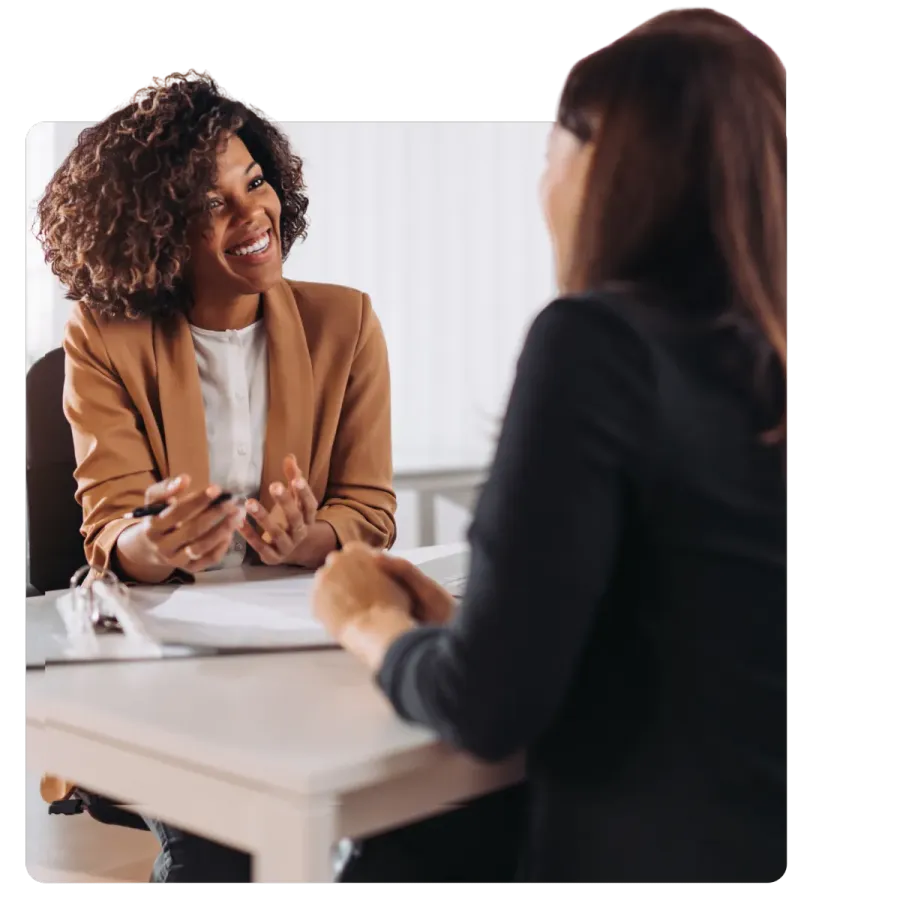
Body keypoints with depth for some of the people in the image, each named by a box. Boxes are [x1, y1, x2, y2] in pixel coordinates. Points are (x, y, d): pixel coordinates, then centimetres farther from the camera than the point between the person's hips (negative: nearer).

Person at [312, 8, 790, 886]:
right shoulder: (765, 355, 5)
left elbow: (488, 707, -19)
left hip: (652, 853, -6)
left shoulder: (599, 338, -17)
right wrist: (452, 622, 10)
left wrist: (373, 624, 1)